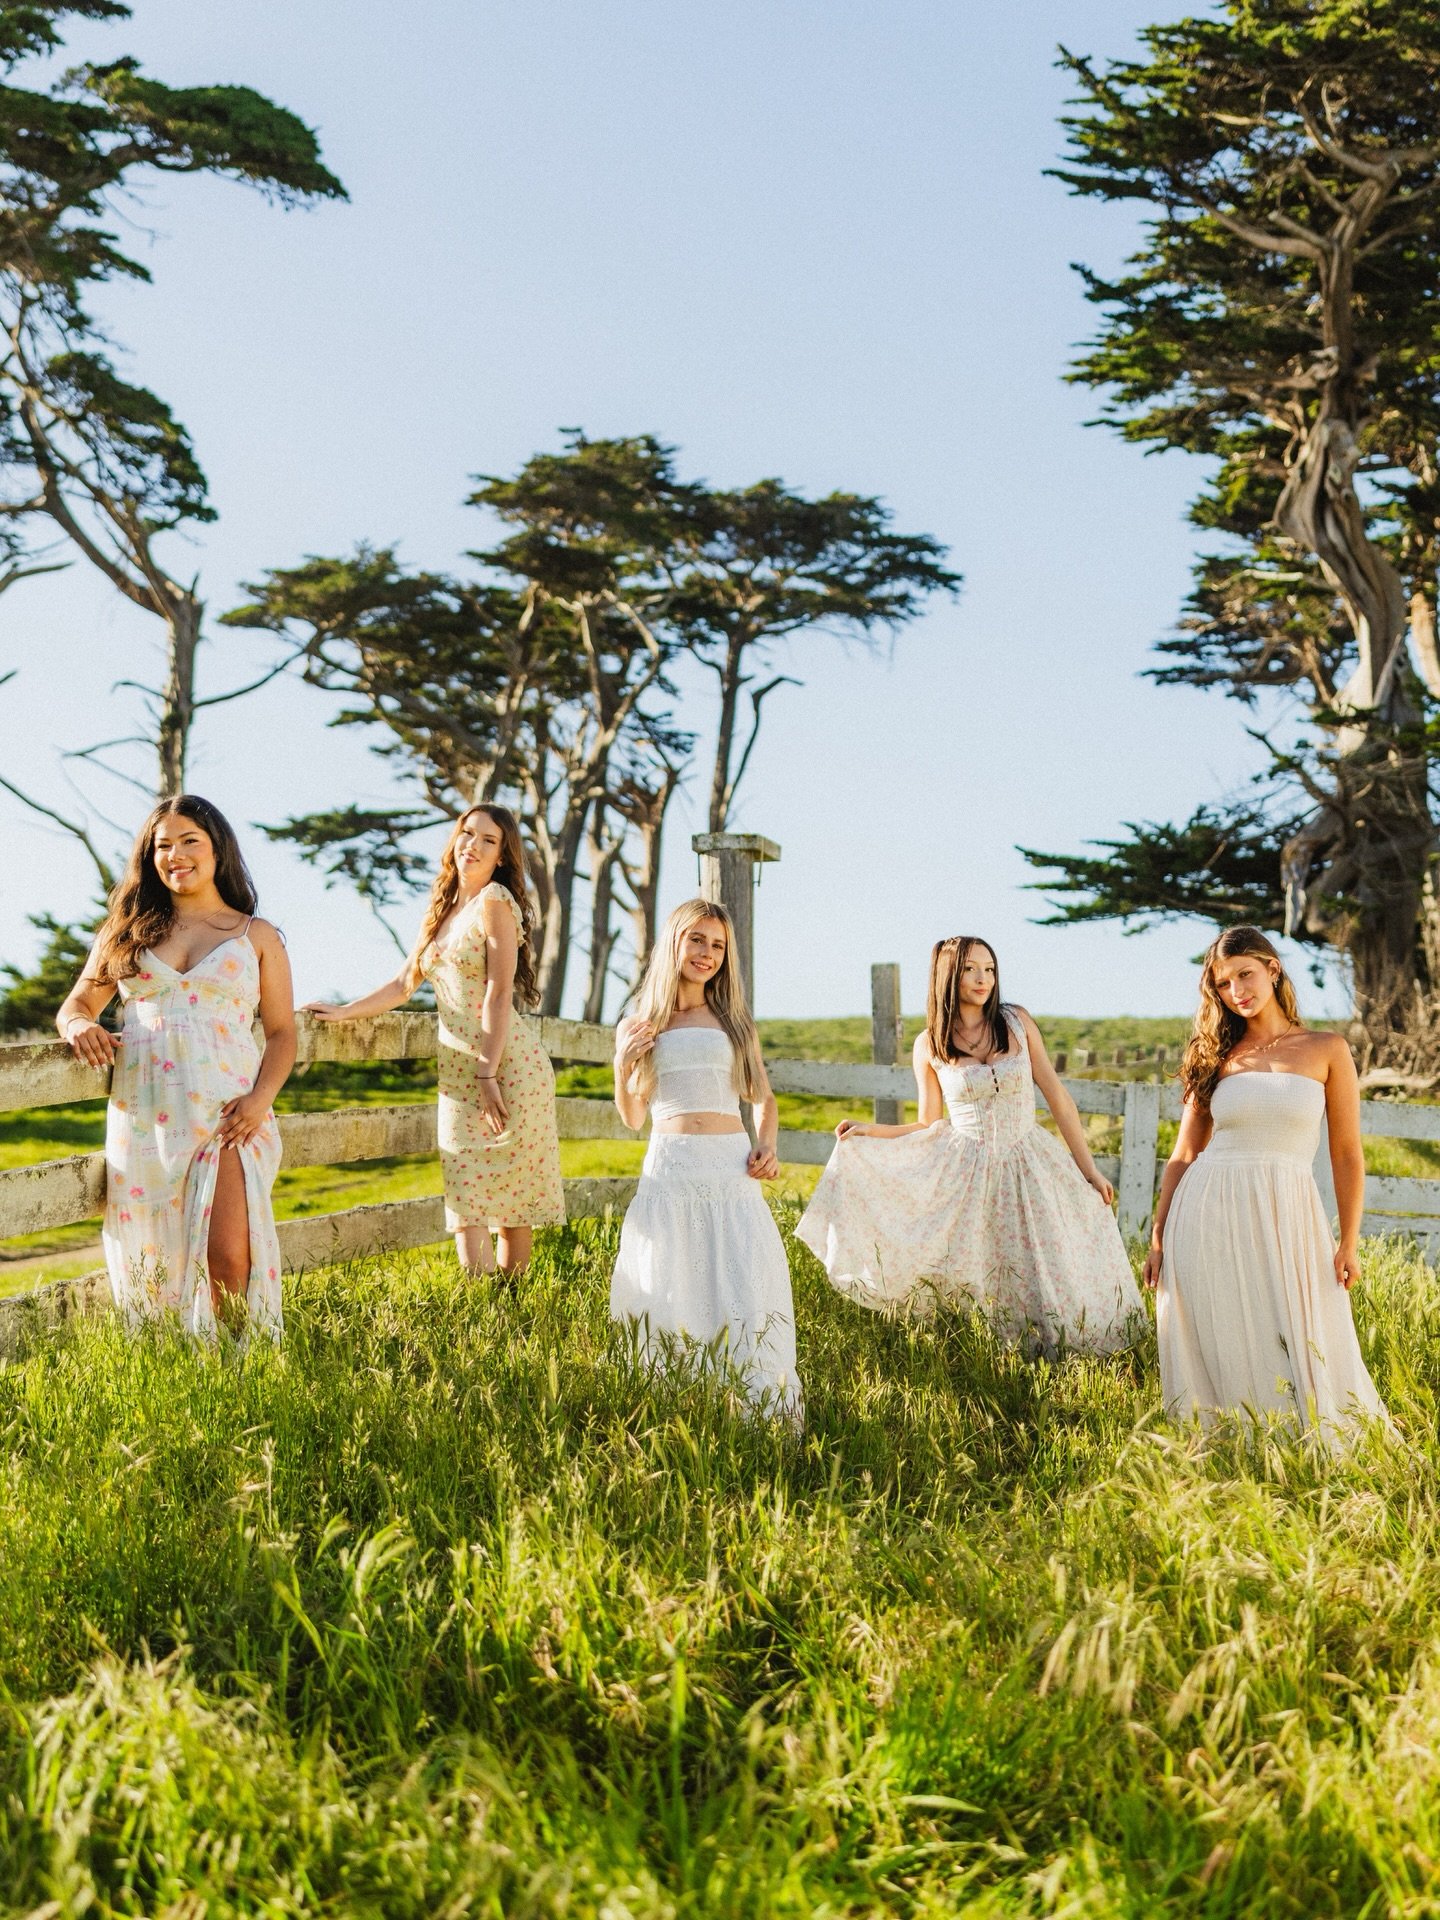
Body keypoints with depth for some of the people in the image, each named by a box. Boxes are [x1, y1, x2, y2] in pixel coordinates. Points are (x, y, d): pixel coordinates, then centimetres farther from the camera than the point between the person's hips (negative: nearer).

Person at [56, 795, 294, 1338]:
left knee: (230, 1255, -18)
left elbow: (282, 1032, 9)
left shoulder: (256, 936, 12)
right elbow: (75, 1004, 18)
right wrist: (79, 1026, -8)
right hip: (143, 1116, 3)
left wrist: (261, 1097, -9)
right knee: (148, 1263, 2)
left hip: (225, 1112, -2)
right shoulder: (128, 931, 17)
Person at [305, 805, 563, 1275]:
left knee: (510, 1201, -5)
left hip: (505, 1062, -7)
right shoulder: (443, 912, 18)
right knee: (464, 1203, -1)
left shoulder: (494, 901, -5)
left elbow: (499, 993, -12)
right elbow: (402, 986, 24)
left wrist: (489, 1074, -17)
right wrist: (342, 1013, 16)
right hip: (457, 1071, 7)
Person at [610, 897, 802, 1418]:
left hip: (732, 1168, 0)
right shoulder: (637, 1027, 10)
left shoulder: (732, 1020, 12)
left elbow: (763, 1097, 20)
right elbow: (632, 1118, 15)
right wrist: (623, 1067, -2)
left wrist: (767, 1144, 1)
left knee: (743, 1286, -7)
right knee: (668, 1292, -3)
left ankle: (762, 1407, -1)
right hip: (670, 1169, 0)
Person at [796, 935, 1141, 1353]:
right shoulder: (929, 1045, -1)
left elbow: (1056, 1096, 2)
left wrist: (1089, 1169, 1)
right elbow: (929, 1125, 8)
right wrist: (868, 1133, -5)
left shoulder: (1017, 1022, -1)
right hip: (964, 1173, 0)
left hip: (1029, 1168, 1)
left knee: (1052, 1281, 1)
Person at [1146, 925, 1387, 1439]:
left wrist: (1349, 1243, -3)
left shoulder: (1327, 1050, 5)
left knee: (1300, 1357, -1)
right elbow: (1183, 1155, 9)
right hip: (1209, 1217, 1)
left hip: (1288, 1221, -1)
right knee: (1221, 1353, 1)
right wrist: (1158, 1238, 4)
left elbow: (1347, 1154, 4)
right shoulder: (1215, 1056, 8)